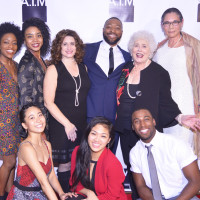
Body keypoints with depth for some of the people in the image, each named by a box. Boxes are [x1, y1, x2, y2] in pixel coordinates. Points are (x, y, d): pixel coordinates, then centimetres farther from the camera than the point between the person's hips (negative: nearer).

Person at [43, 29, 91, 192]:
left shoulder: (83, 68, 10)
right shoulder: (53, 69, -3)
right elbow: (49, 102, -8)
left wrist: (89, 121, 5)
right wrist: (67, 124, -11)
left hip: (82, 124, 4)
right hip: (61, 125, -4)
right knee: (65, 164, 3)